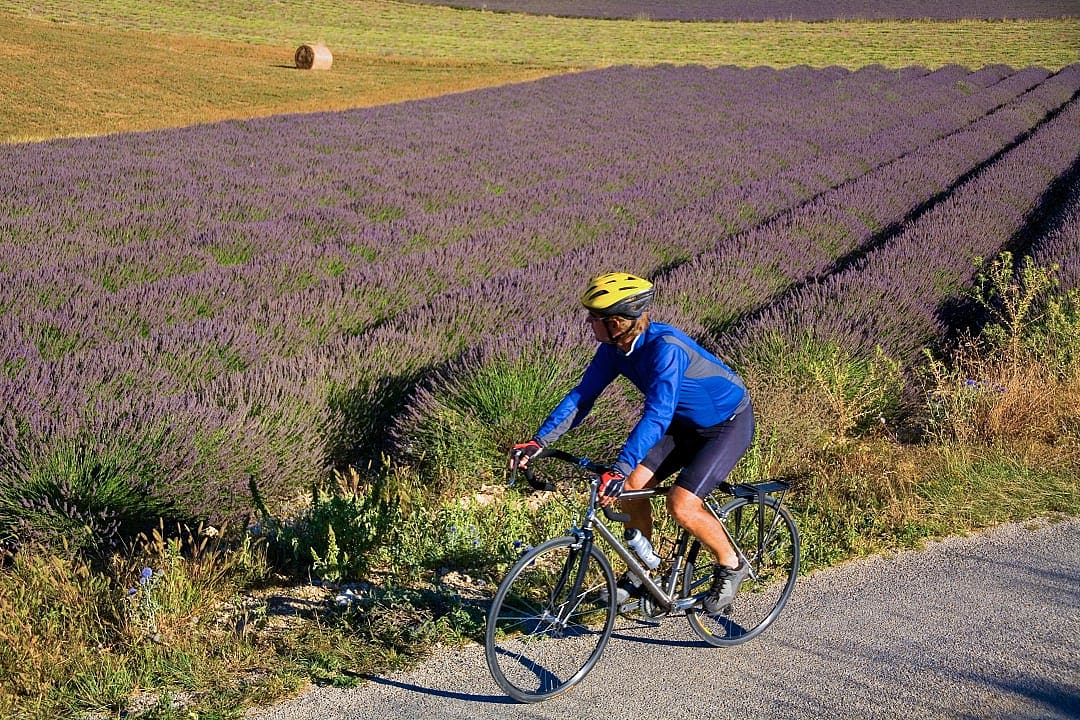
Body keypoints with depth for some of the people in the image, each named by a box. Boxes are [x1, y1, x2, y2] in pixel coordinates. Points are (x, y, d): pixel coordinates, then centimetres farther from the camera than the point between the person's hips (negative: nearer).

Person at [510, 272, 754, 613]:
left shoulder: (665, 347, -34)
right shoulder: (615, 349, -10)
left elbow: (657, 415, -43)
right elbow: (582, 396, -4)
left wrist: (620, 468, -51)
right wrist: (538, 441, -13)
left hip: (729, 423, -8)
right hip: (684, 423, 8)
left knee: (681, 503, -21)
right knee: (631, 485, -7)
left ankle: (731, 566, 5)